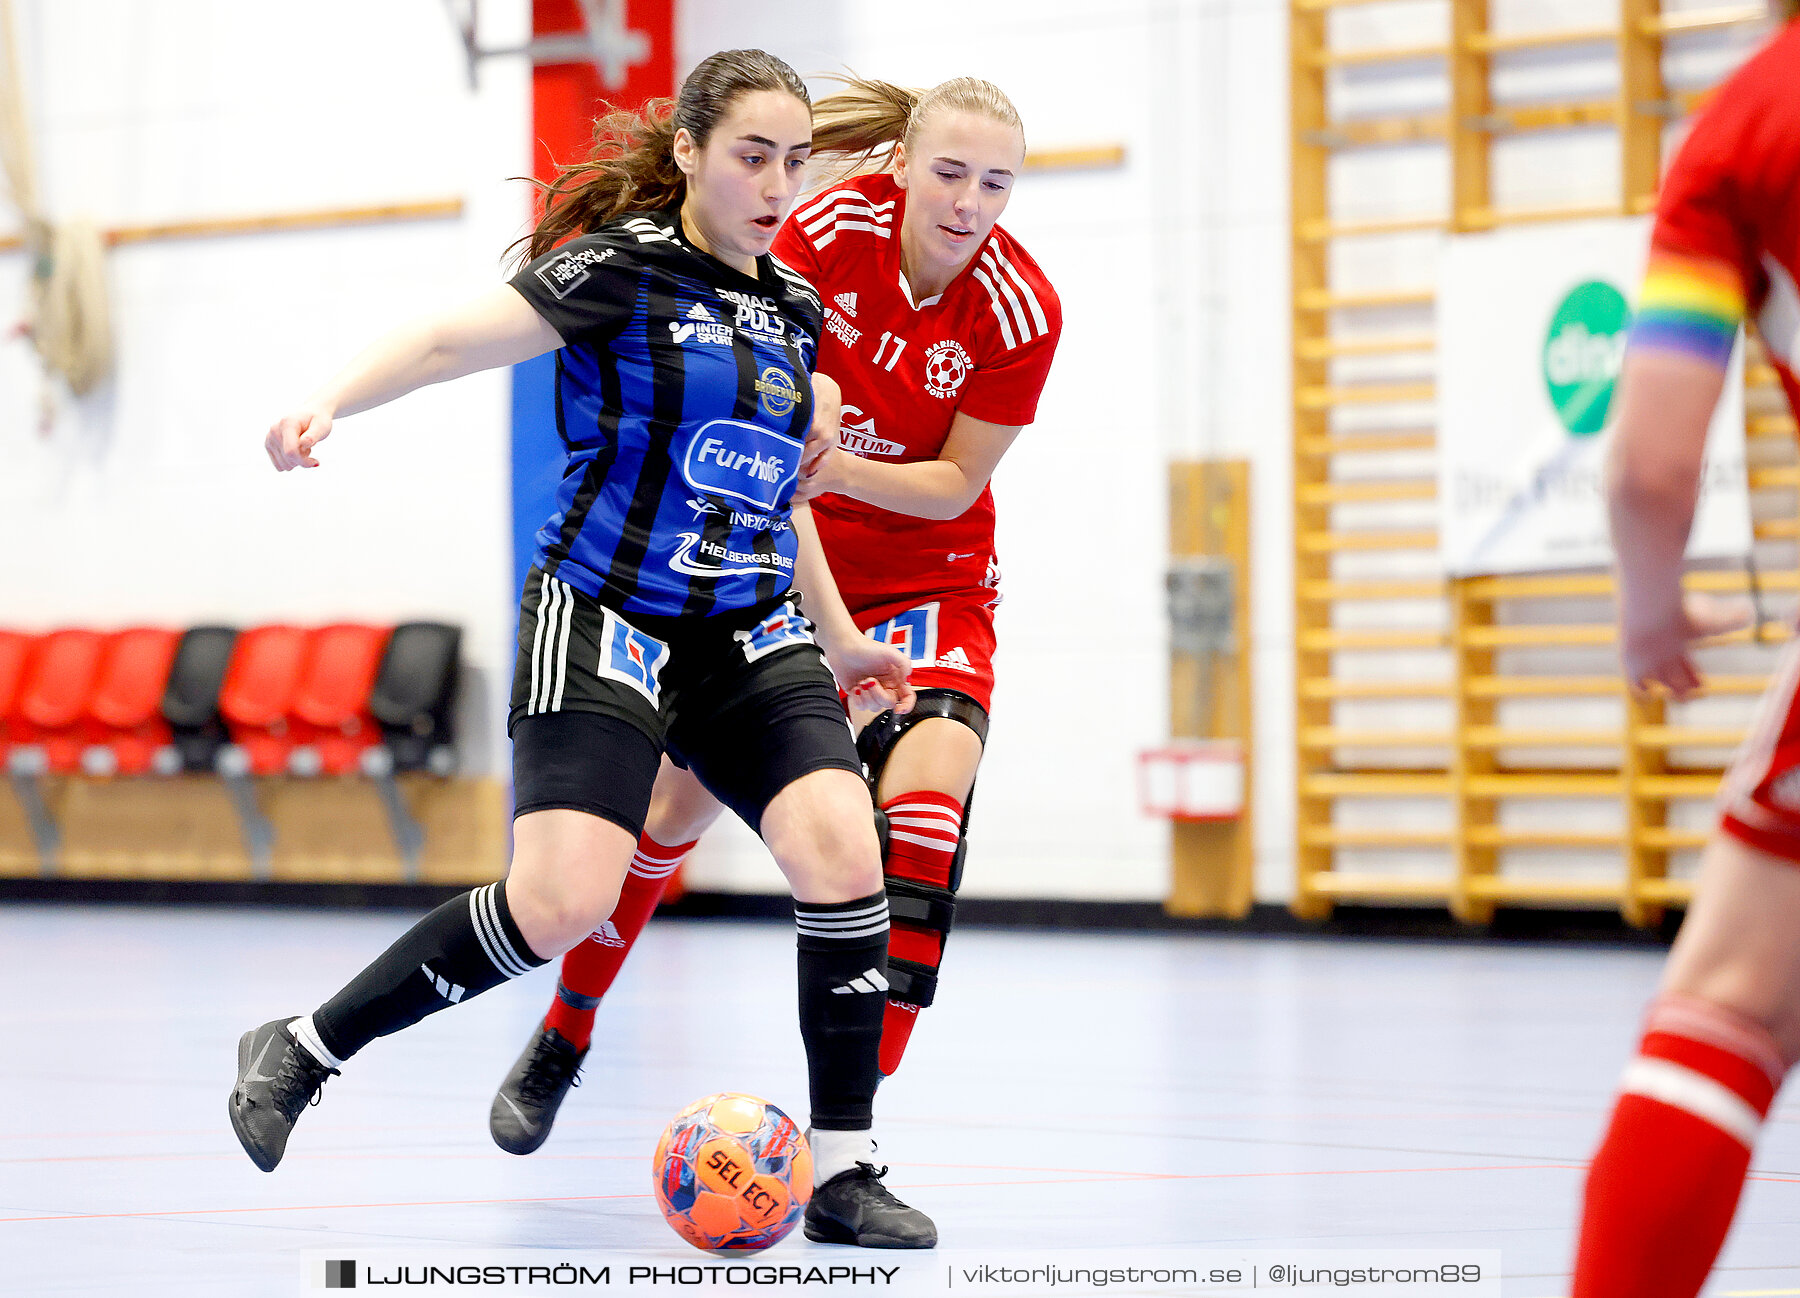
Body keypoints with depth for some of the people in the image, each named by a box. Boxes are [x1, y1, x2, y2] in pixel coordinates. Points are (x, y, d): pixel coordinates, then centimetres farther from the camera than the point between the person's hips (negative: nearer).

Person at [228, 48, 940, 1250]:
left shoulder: (795, 307, 12)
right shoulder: (627, 267, -9)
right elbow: (462, 336, -21)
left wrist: (836, 638, 27)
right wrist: (333, 400, -37)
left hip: (752, 634, 6)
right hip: (606, 620, -6)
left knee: (843, 847, -16)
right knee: (561, 903, -19)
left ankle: (843, 1172, -7)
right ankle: (300, 1050, 1)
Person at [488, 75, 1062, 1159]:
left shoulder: (1021, 312, -20)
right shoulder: (831, 228, -18)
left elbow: (956, 485, -14)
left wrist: (843, 469, -30)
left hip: (927, 578, -1)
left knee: (928, 787, -26)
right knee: (678, 801, 8)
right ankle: (563, 1041, 34)